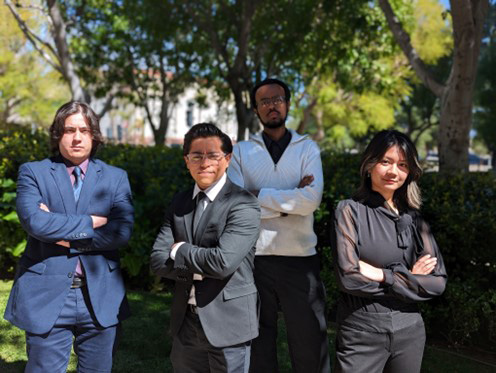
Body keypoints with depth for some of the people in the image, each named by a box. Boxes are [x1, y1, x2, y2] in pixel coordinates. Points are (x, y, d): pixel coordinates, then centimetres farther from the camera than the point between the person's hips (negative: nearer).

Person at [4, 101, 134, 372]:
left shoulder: (115, 177, 6)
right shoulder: (32, 172, 3)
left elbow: (122, 231, -9)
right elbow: (33, 220, -16)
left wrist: (64, 234, -12)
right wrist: (90, 222, -12)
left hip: (101, 298, 2)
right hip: (47, 297, -2)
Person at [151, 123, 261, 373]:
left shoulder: (243, 205, -13)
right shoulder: (179, 203, 6)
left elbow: (223, 261, -25)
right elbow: (158, 260, -1)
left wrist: (180, 249, -10)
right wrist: (200, 270, -15)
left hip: (227, 324, -5)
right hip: (185, 323, 5)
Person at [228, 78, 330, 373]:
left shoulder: (307, 148, 4)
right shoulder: (241, 152, 5)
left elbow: (312, 200, -13)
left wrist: (259, 195, -10)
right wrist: (290, 200, -11)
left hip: (301, 259, 0)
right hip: (255, 259, 1)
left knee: (309, 343, 9)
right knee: (258, 343, 14)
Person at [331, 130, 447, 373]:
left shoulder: (413, 218, 5)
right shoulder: (351, 210, -7)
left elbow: (438, 282, -2)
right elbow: (349, 277, -16)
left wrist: (383, 275, -12)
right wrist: (408, 277, -9)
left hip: (409, 331, 4)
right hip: (361, 333, -4)